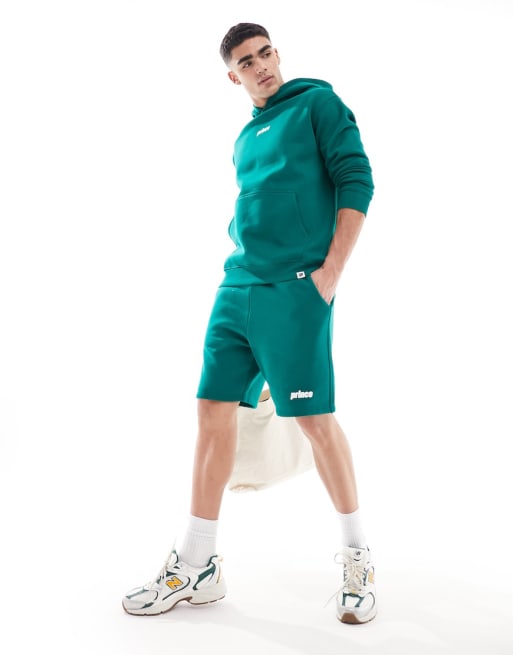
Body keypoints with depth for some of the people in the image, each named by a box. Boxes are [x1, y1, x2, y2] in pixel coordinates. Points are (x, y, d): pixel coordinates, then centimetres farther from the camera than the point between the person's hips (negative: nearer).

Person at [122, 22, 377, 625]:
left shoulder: (317, 101, 5)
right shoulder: (244, 138, 23)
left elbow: (355, 178, -5)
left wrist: (332, 269, -13)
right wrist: (242, 265, 15)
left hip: (294, 288, -6)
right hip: (236, 287, 7)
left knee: (314, 417, -8)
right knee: (214, 409, 2)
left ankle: (356, 557, 12)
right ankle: (196, 568, 13)